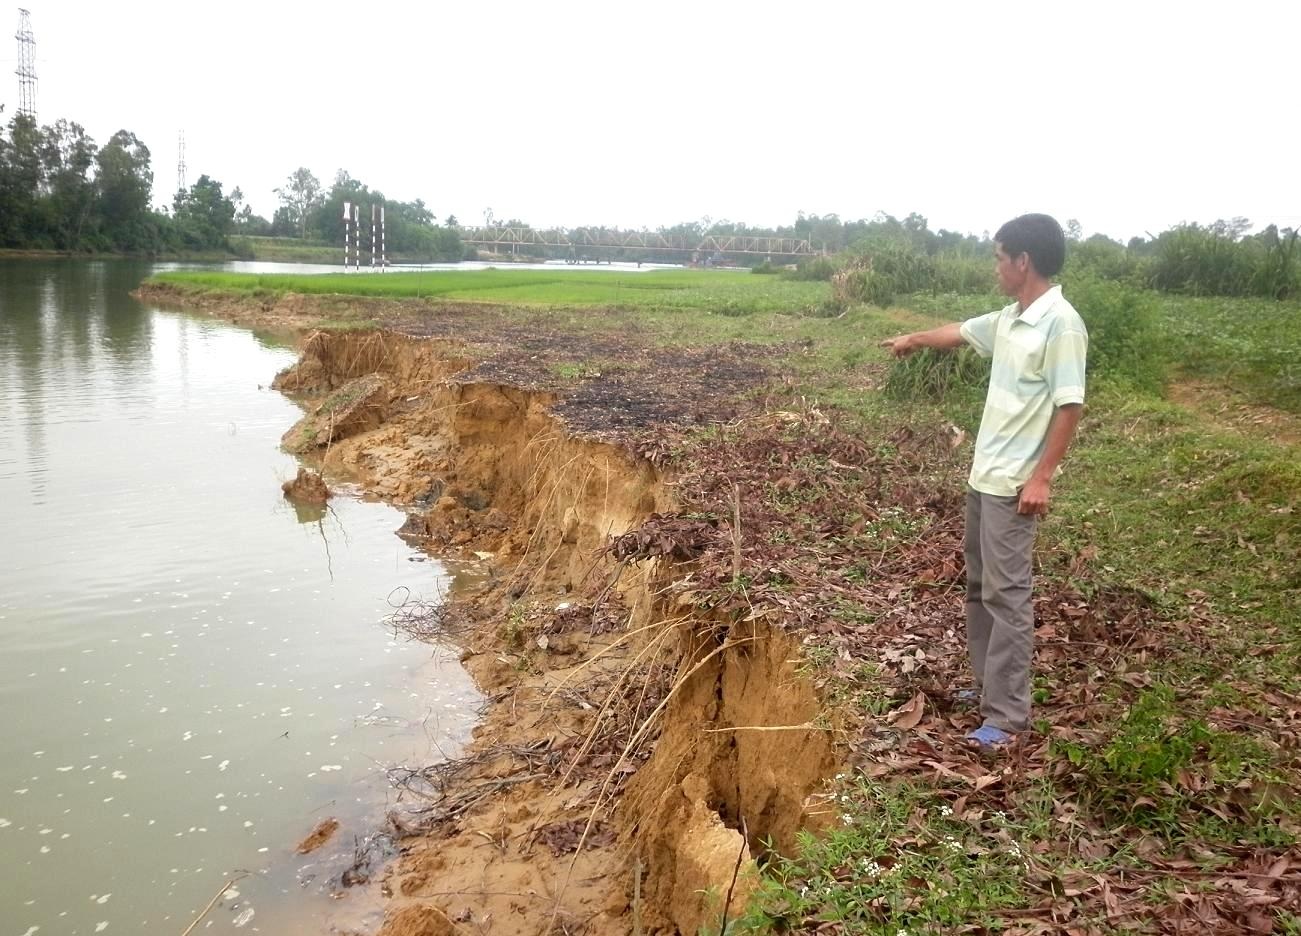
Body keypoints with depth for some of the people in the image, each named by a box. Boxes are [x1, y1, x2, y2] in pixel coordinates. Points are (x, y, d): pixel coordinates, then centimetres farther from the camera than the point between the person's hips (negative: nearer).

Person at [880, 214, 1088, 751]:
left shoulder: (1060, 323, -17)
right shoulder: (1009, 319, 9)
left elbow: (1069, 405, -19)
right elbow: (960, 333, 28)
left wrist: (1042, 477, -21)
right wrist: (913, 340, 45)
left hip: (1015, 483, -9)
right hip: (984, 474, 9)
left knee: (1006, 594, -6)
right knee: (980, 585, 16)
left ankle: (1007, 716, 1)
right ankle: (990, 686, 28)